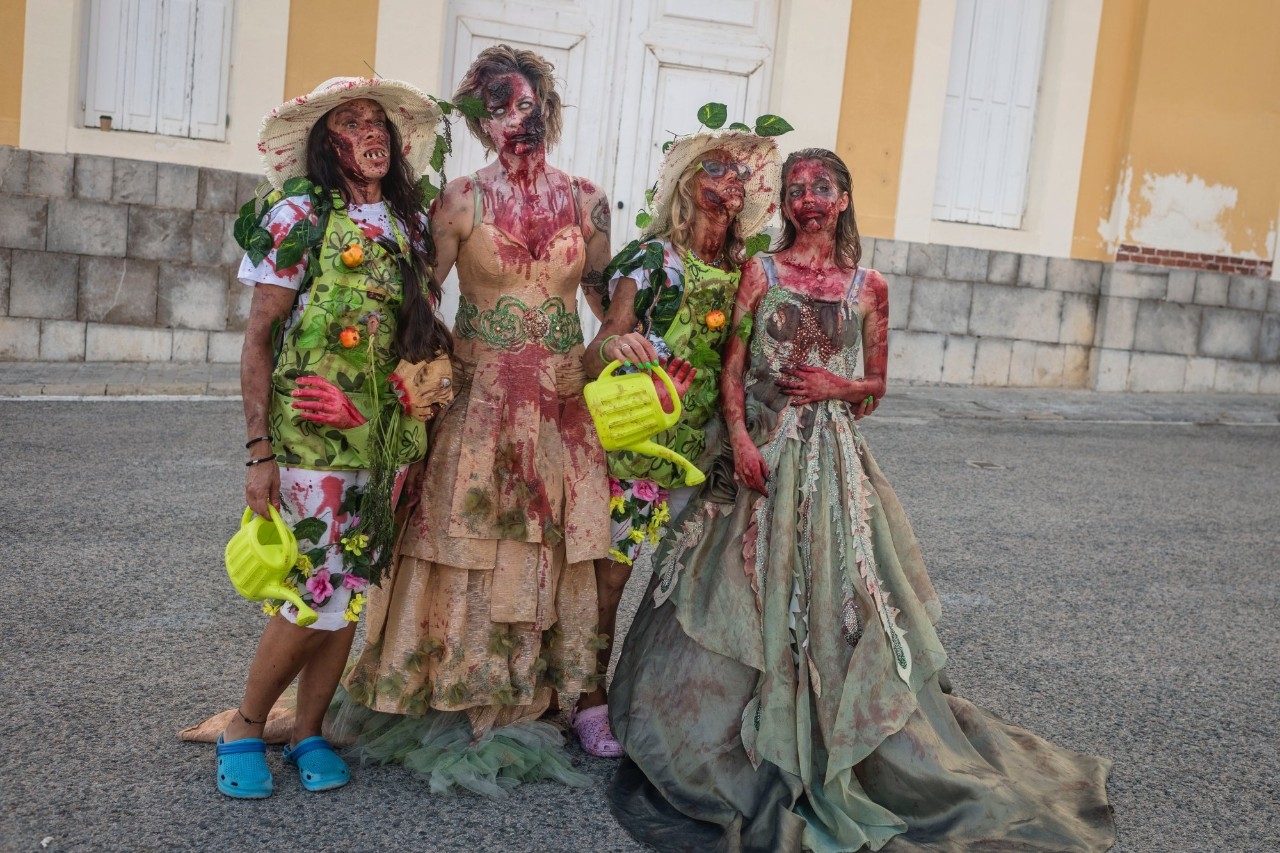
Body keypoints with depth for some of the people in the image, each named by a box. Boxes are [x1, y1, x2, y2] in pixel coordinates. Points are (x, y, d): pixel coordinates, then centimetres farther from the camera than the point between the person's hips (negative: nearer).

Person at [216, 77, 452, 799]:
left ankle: (309, 733, 25)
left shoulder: (413, 222, 10)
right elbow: (259, 339, -7)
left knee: (353, 589, 9)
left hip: (388, 433, 5)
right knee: (320, 591, -6)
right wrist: (260, 452, -12)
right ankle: (246, 727, 18)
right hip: (311, 434, -5)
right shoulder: (301, 215, -5)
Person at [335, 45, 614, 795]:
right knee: (467, 548, 0)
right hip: (480, 402, -2)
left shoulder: (586, 200, 6)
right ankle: (454, 712, 15)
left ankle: (533, 703, 21)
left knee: (553, 548, 6)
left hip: (563, 407, 3)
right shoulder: (462, 201, -2)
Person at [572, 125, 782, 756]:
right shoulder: (650, 256, -5)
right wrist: (610, 347, -36)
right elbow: (602, 347, -14)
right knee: (608, 572, -1)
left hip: (698, 446, 5)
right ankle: (591, 701, 13)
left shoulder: (743, 274, 10)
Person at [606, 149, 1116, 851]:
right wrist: (740, 439, -14)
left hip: (833, 457, 1)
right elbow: (731, 366, -1)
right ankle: (741, 742, 19)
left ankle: (833, 744, 20)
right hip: (763, 450, 0)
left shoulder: (867, 286, 7)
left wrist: (837, 386, -8)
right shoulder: (761, 272, 4)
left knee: (832, 593, 3)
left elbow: (875, 382, 12)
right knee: (751, 592, 2)